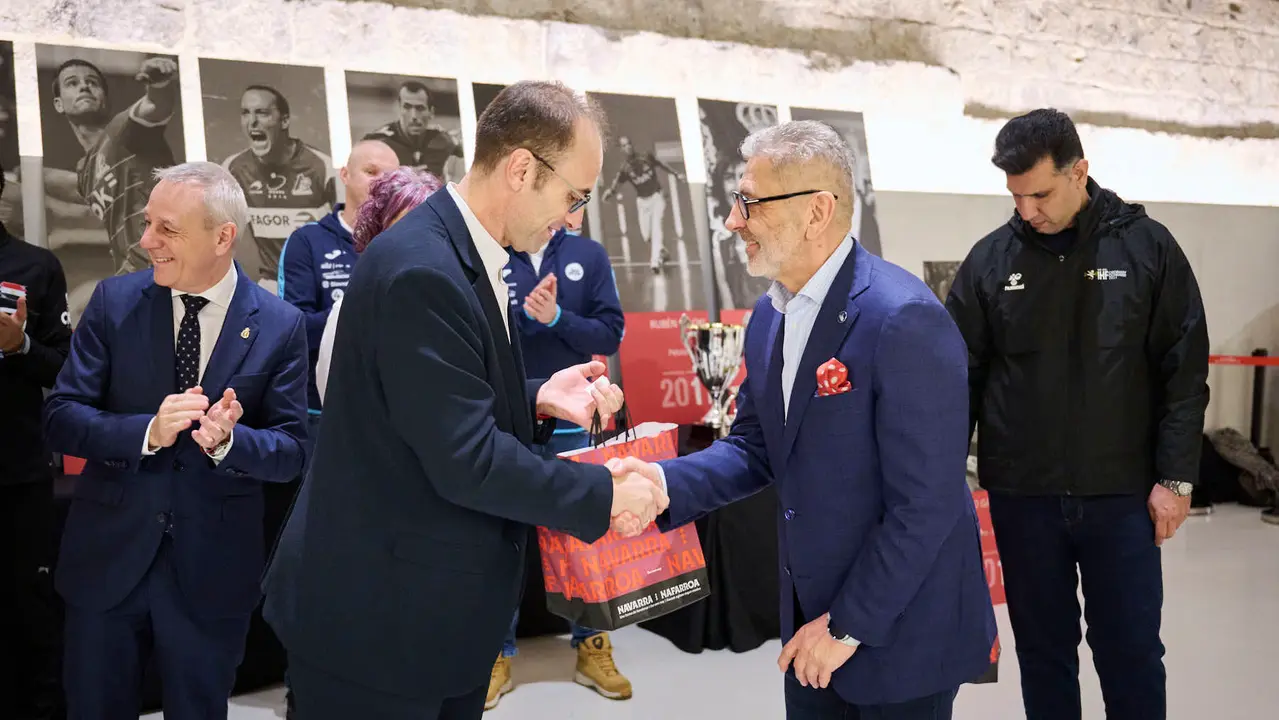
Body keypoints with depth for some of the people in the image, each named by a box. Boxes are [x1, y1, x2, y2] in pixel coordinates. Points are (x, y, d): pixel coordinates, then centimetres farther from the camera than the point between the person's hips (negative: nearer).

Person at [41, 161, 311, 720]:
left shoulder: (280, 325, -7)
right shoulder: (114, 301, -3)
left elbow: (291, 451, -5)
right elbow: (60, 417, -6)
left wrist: (229, 440, -26)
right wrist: (147, 431, -23)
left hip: (213, 567, -1)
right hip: (109, 555, 1)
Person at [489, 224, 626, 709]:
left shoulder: (588, 256, 2)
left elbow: (610, 334, -2)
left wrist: (556, 317, -16)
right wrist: (524, 313, -22)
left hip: (570, 422, 2)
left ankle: (591, 648, 24)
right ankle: (499, 653, 20)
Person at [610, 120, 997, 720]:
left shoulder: (904, 319, -23)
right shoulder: (769, 316, 4)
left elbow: (926, 502, -23)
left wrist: (849, 626, -17)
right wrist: (667, 481, -10)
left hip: (901, 631, -7)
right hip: (812, 614, 7)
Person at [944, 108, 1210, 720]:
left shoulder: (1147, 247, -3)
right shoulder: (990, 260, -1)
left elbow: (1184, 372, -1)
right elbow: (960, 376, 3)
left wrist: (1175, 478, -5)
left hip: (1122, 493, -1)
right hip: (1021, 495, 1)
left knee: (1131, 651, 7)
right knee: (1043, 650, 13)